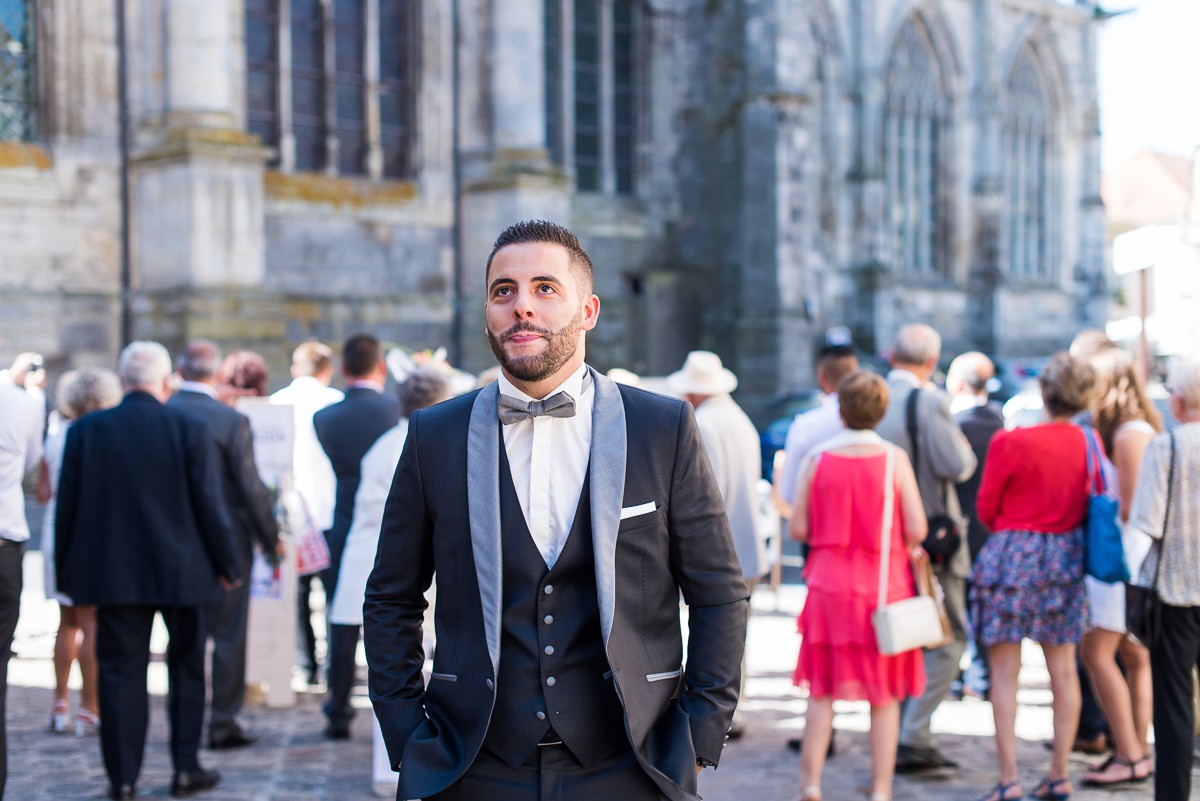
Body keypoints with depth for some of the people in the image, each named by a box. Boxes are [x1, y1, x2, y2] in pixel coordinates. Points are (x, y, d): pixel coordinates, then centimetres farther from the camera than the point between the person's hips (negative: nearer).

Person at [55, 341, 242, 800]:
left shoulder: (85, 431, -2)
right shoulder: (190, 431, -8)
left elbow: (67, 505, 2)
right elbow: (210, 505, -7)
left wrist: (65, 572, 11)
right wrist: (227, 564, 4)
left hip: (113, 573, 1)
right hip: (180, 572, -1)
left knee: (120, 672, 6)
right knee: (187, 668, 14)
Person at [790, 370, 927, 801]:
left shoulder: (817, 458, -3)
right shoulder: (893, 458, -6)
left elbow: (797, 529, -2)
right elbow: (916, 530, -8)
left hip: (830, 583, 1)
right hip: (885, 586, -1)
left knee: (822, 689, 12)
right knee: (885, 696, 8)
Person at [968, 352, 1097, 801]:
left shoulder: (1011, 443, -15)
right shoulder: (1089, 444, -3)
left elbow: (986, 507, -5)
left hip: (1013, 555, -4)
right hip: (1066, 558, 4)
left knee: (1005, 673, 1)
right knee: (1063, 669, 12)